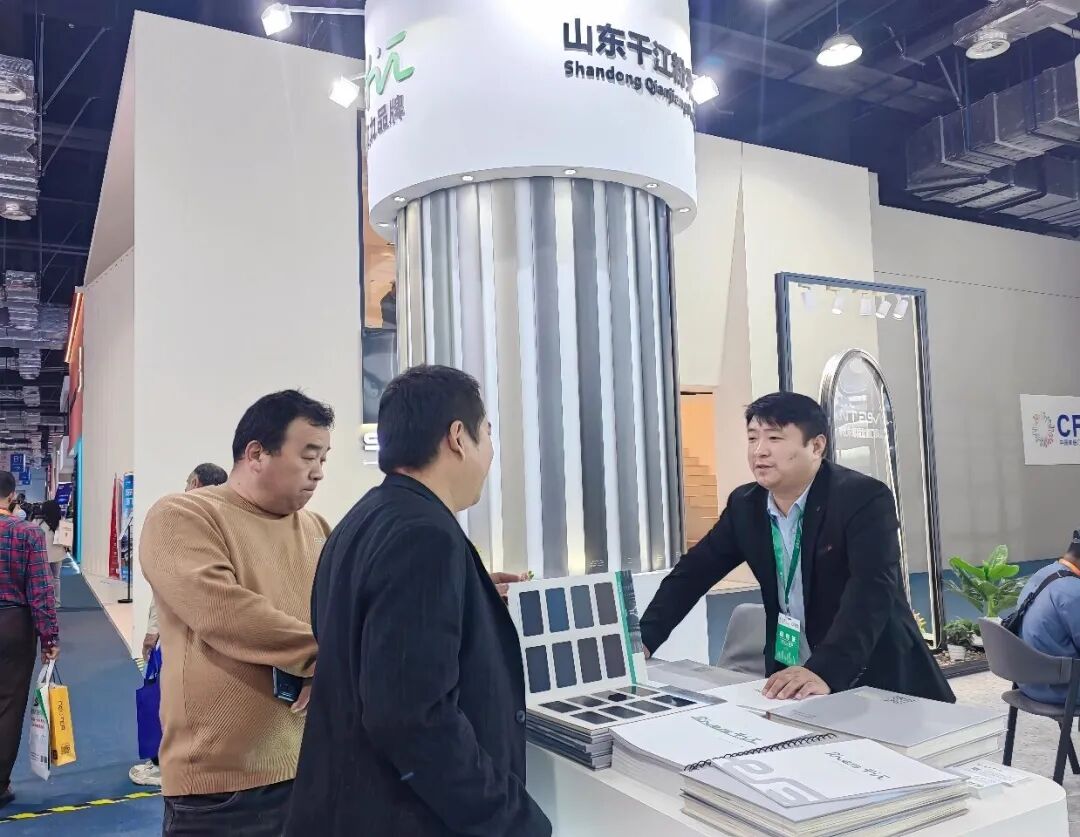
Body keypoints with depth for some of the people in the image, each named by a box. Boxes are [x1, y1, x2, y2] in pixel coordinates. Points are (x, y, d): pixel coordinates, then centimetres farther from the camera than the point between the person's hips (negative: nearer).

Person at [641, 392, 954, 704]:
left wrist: (824, 671, -40)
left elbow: (871, 591, -27)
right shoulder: (745, 505, 1)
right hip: (788, 680, 5)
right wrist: (643, 640, -9)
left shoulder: (864, 498, -16)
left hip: (874, 681, -4)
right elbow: (693, 572, 3)